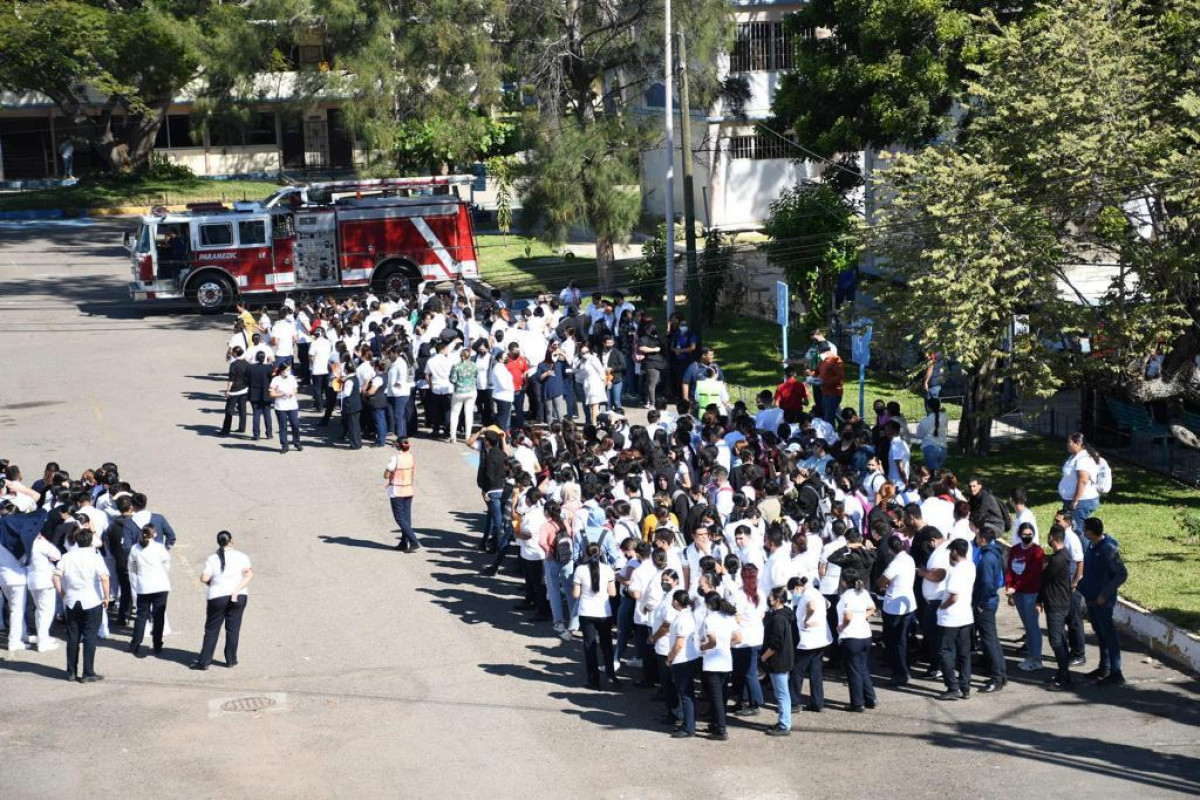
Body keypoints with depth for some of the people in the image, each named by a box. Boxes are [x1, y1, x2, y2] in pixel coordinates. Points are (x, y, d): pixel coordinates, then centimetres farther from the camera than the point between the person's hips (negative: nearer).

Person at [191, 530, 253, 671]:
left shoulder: (212, 559, -3)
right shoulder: (241, 556, -1)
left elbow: (204, 578, -12)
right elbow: (249, 574, -13)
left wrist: (212, 583, 9)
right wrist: (237, 590, -15)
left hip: (217, 597, -1)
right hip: (238, 597, 1)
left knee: (211, 630, 7)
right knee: (233, 629, 10)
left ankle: (203, 662, 7)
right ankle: (231, 660, 14)